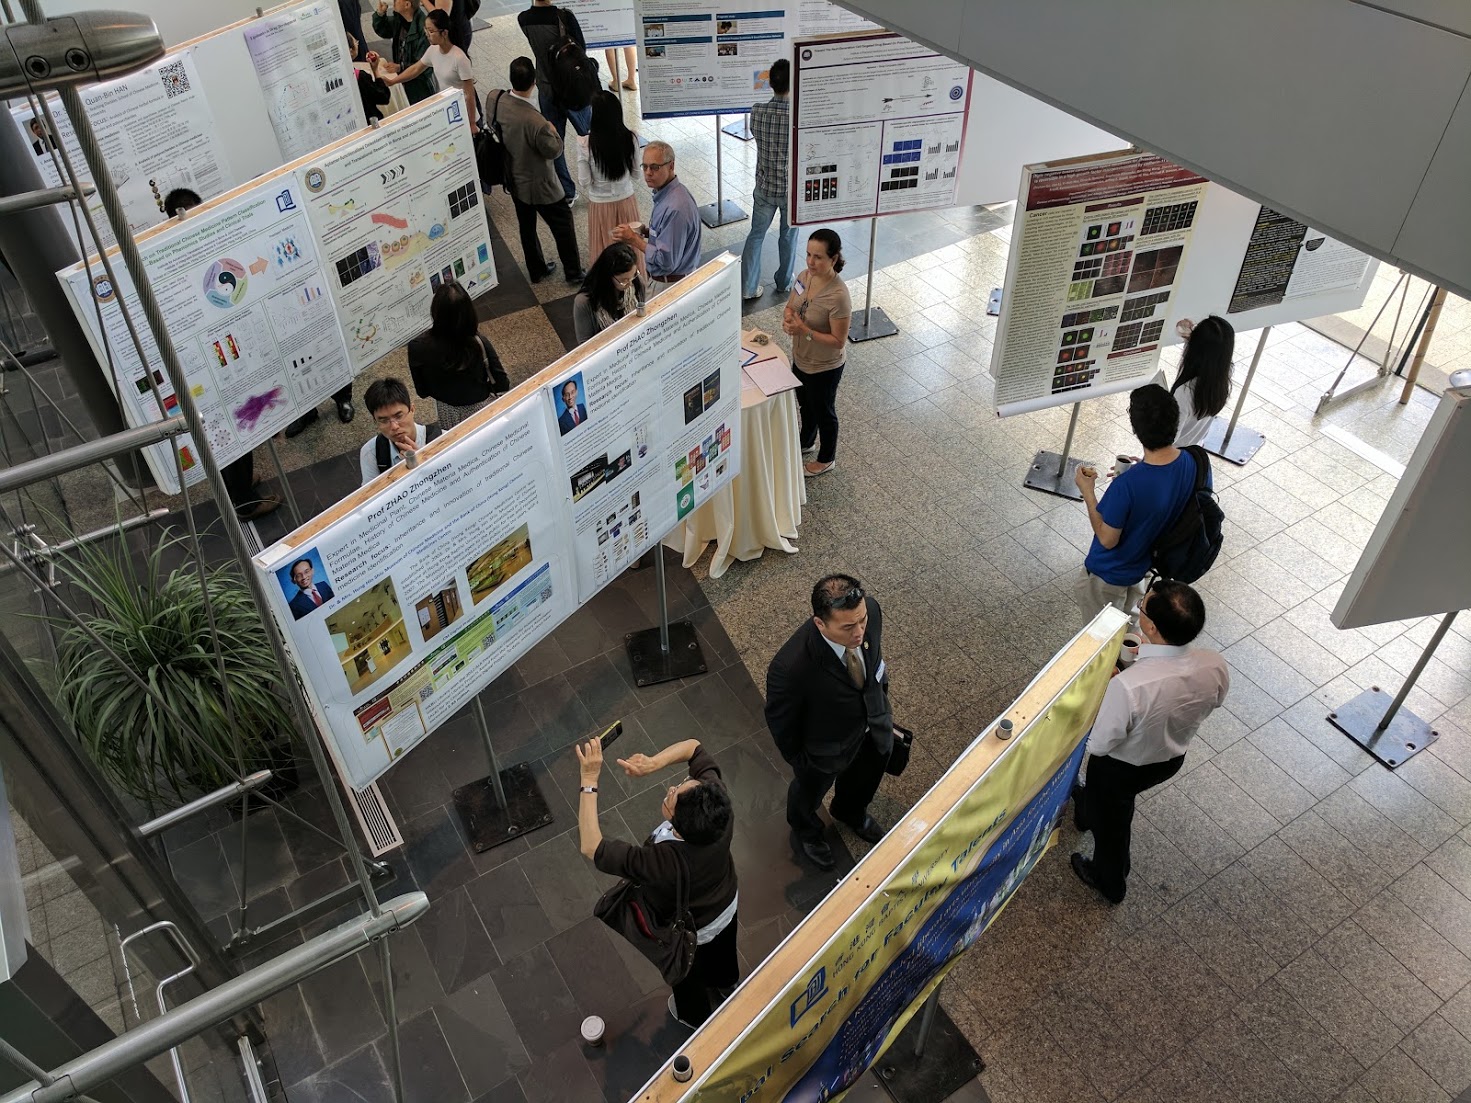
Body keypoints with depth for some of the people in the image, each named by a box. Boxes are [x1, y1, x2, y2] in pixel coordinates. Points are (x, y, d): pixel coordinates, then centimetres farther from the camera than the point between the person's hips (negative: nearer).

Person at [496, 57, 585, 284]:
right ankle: (574, 272, 27)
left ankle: (537, 271, 40)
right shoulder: (535, 121, -36)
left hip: (514, 182, 7)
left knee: (526, 227, 23)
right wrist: (552, 131, -2)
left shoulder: (499, 103, -15)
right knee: (563, 227, 14)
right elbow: (554, 151, -22)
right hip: (540, 186, -7)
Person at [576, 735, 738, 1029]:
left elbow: (590, 847, -44)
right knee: (722, 952, 37)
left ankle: (695, 1016, 64)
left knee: (686, 974, 32)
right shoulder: (719, 804, -37)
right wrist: (652, 764, -39)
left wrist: (589, 781, -45)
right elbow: (693, 747, -24)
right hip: (727, 906, 4)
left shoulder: (663, 862, -49)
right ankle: (726, 985, 70)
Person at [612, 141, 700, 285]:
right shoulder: (665, 192, 3)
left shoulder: (675, 209, -29)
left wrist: (633, 239, -20)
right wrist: (644, 230, 1)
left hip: (671, 283, -10)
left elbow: (667, 261, -27)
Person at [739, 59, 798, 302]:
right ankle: (784, 283, 35)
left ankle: (748, 287, 17)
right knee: (788, 236, 18)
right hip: (792, 188, -2)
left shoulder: (756, 111, -12)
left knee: (756, 235, 16)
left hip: (765, 187, 3)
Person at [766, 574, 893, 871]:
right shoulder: (791, 666, -46)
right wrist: (798, 760, -6)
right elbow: (779, 720, -23)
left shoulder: (871, 610, -30)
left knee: (866, 780, 35)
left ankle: (850, 813, 71)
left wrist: (882, 700, 11)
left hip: (874, 726, 5)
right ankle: (805, 831, 65)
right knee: (810, 792, 30)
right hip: (827, 747, -5)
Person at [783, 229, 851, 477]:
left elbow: (838, 341, -28)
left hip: (825, 367, -7)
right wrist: (787, 318, -18)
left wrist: (805, 331, -34)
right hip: (800, 358, 7)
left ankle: (826, 459, 41)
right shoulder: (805, 276, -10)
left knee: (823, 412, 17)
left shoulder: (838, 296, -33)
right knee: (805, 404, 30)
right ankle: (807, 443, 57)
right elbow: (790, 306, 4)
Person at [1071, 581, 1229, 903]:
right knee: (1116, 798, 38)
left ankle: (1109, 883, 56)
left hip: (1122, 767, -5)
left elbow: (1098, 745, -28)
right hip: (1173, 758, 5)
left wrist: (1104, 688, -15)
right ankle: (1087, 809, 70)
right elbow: (1211, 704, -3)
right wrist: (1152, 654, -4)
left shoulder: (1128, 686, -46)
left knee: (1111, 822, 28)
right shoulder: (1215, 666, -28)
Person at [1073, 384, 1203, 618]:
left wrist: (1087, 491, -19)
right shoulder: (1195, 462, -21)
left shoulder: (1127, 485, -41)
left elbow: (1107, 539, -26)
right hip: (1146, 561, 6)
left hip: (1110, 573, -6)